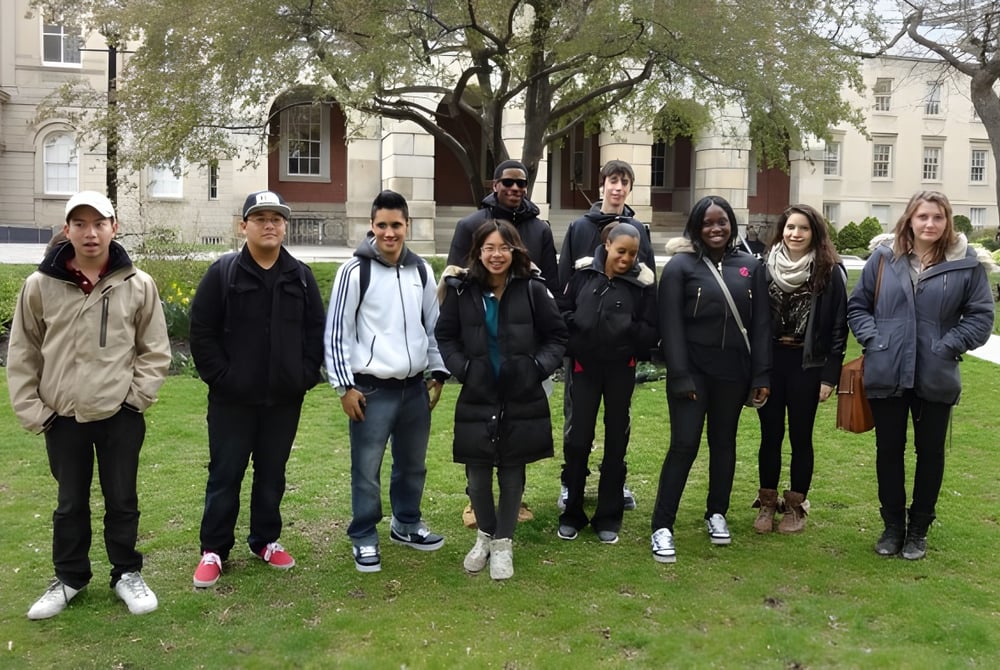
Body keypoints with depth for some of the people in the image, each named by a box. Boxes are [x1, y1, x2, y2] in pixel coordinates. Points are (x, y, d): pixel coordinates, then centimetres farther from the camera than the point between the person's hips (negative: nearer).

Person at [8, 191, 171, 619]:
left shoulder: (139, 285, -5)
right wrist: (31, 409, -2)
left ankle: (127, 574, 29)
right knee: (70, 503, 15)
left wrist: (137, 396, -7)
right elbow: (22, 353, 2)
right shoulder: (40, 285, -5)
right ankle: (69, 578, 32)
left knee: (122, 500, 11)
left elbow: (156, 351, 2)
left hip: (121, 415, -1)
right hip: (62, 416, 1)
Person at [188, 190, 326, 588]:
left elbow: (316, 330, 9)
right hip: (233, 398, -3)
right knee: (225, 475, 5)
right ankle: (214, 550, 17)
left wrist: (306, 375, -1)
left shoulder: (301, 276, 7)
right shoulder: (223, 273, -3)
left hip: (284, 398, 3)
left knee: (272, 474, 13)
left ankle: (266, 541, 28)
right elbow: (201, 331, -5)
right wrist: (220, 377, -11)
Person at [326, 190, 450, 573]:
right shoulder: (355, 271, -9)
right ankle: (364, 538, 19)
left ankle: (407, 525, 36)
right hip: (371, 389, -5)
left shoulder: (421, 271, 7)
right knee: (367, 470, 2)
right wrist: (345, 385, -10)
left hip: (415, 387, 5)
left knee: (413, 464, 17)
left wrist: (438, 373, 11)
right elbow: (336, 333, -7)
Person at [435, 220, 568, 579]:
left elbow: (556, 336, 3)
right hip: (476, 399, 1)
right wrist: (462, 368, -6)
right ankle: (485, 535, 33)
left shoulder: (533, 289, -5)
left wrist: (539, 367, -9)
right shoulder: (462, 291, -4)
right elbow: (445, 337, 6)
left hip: (522, 400, 0)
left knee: (512, 471, 9)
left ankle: (503, 542, 27)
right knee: (477, 475, 8)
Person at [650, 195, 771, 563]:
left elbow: (761, 323, 6)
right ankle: (662, 526, 2)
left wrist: (761, 375, 1)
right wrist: (680, 377, -14)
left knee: (724, 442, 14)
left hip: (733, 373, 4)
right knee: (684, 444, -6)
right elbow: (671, 325, -8)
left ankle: (716, 513, 31)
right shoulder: (681, 266, -4)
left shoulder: (750, 266, 6)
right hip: (693, 371, -3)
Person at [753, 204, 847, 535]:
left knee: (800, 437, 9)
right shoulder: (765, 268, 0)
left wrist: (830, 375, -9)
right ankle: (767, 503, 23)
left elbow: (839, 327, -5)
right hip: (768, 362, 2)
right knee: (770, 436, 10)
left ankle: (795, 505, 22)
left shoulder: (830, 272, -6)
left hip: (807, 364, -2)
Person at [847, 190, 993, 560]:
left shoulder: (965, 262, -3)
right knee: (889, 450, 10)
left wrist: (950, 346, -10)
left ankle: (918, 529, 28)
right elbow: (857, 305, 6)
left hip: (936, 377, 0)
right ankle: (892, 525, 27)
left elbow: (981, 316, 1)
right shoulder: (884, 256, -1)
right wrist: (873, 339, -8)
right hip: (886, 374, 1)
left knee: (930, 452, 11)